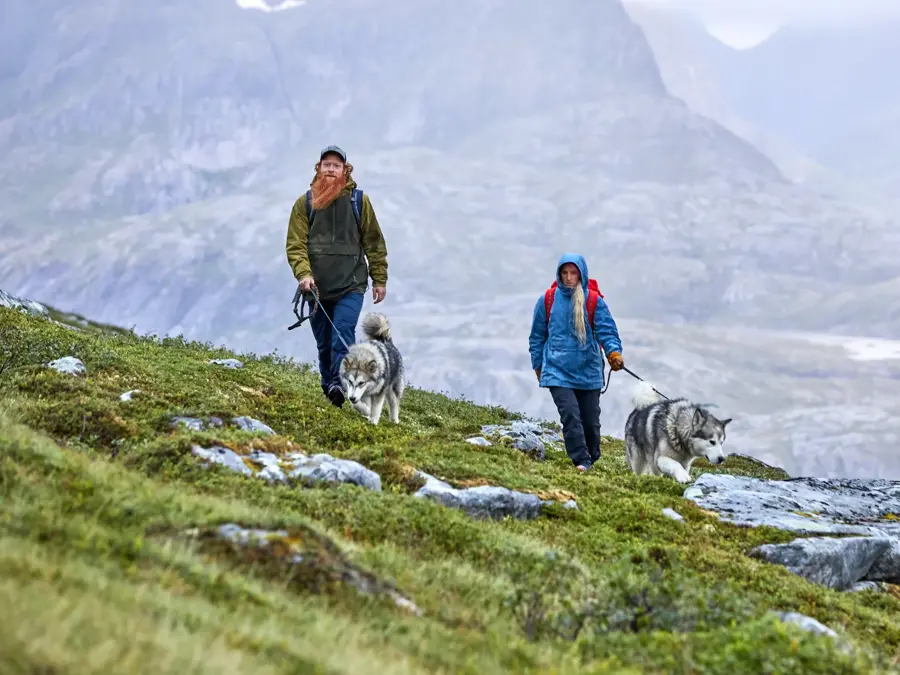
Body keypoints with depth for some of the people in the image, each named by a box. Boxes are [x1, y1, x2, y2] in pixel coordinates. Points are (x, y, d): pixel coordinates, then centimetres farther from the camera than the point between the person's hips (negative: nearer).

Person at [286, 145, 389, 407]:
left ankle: (339, 385, -26)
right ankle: (328, 388, 21)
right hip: (317, 287, 2)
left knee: (343, 334, -19)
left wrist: (379, 279, 7)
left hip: (350, 286, -2)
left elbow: (374, 242, 10)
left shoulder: (358, 200, 5)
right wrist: (303, 274, -16)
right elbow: (295, 243, 0)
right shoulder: (305, 203, 5)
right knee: (324, 343, 8)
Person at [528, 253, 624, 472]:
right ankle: (581, 461, -14)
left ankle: (592, 459, 29)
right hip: (558, 371, -1)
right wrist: (538, 365, 13)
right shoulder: (548, 300, 1)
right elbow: (537, 336, 11)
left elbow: (607, 331, -7)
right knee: (570, 414, -17)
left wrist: (614, 352, -26)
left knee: (590, 419, 8)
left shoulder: (594, 301, -3)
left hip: (588, 372, 1)